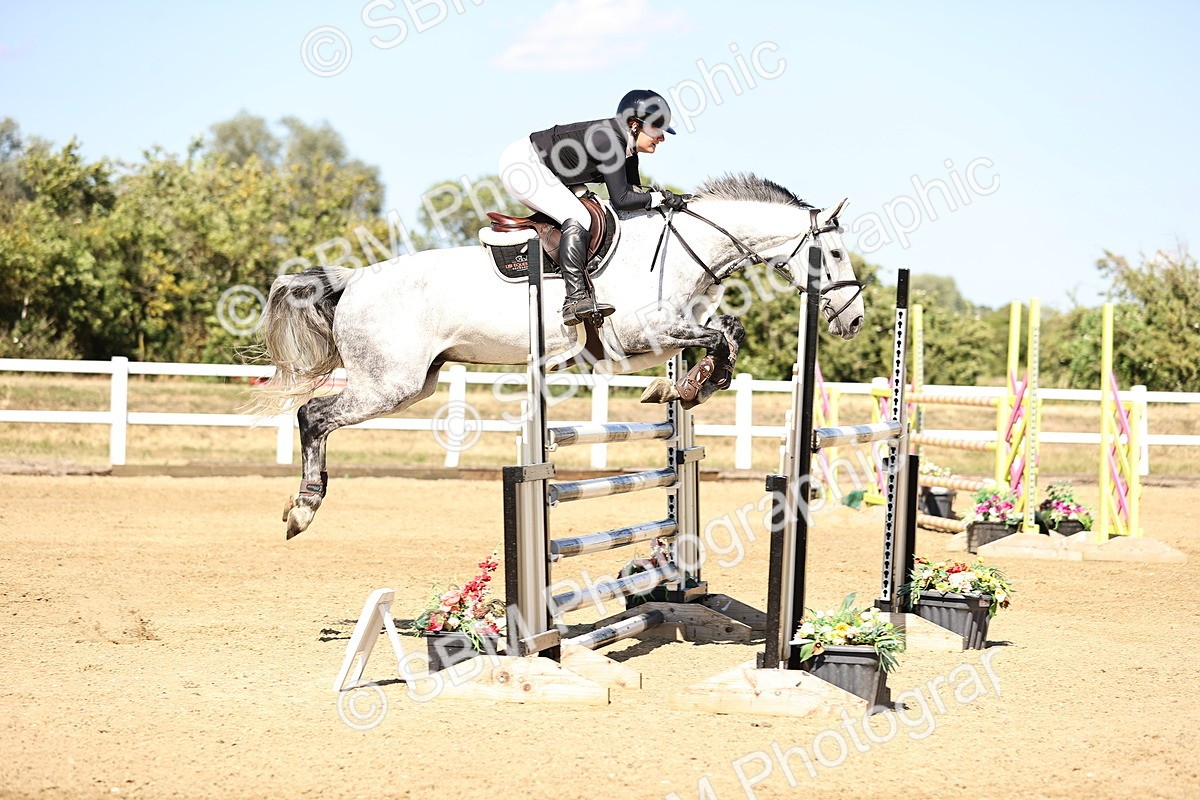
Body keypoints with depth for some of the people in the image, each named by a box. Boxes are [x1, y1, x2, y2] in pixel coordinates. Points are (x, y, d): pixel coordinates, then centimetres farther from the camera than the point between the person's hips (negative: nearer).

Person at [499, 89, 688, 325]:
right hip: (520, 164, -11)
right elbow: (621, 200, -27)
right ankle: (576, 298, -31)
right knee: (577, 218, -25)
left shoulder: (627, 147, 3)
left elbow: (634, 192, 8)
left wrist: (671, 200, -5)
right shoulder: (609, 139, -26)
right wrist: (661, 198, -17)